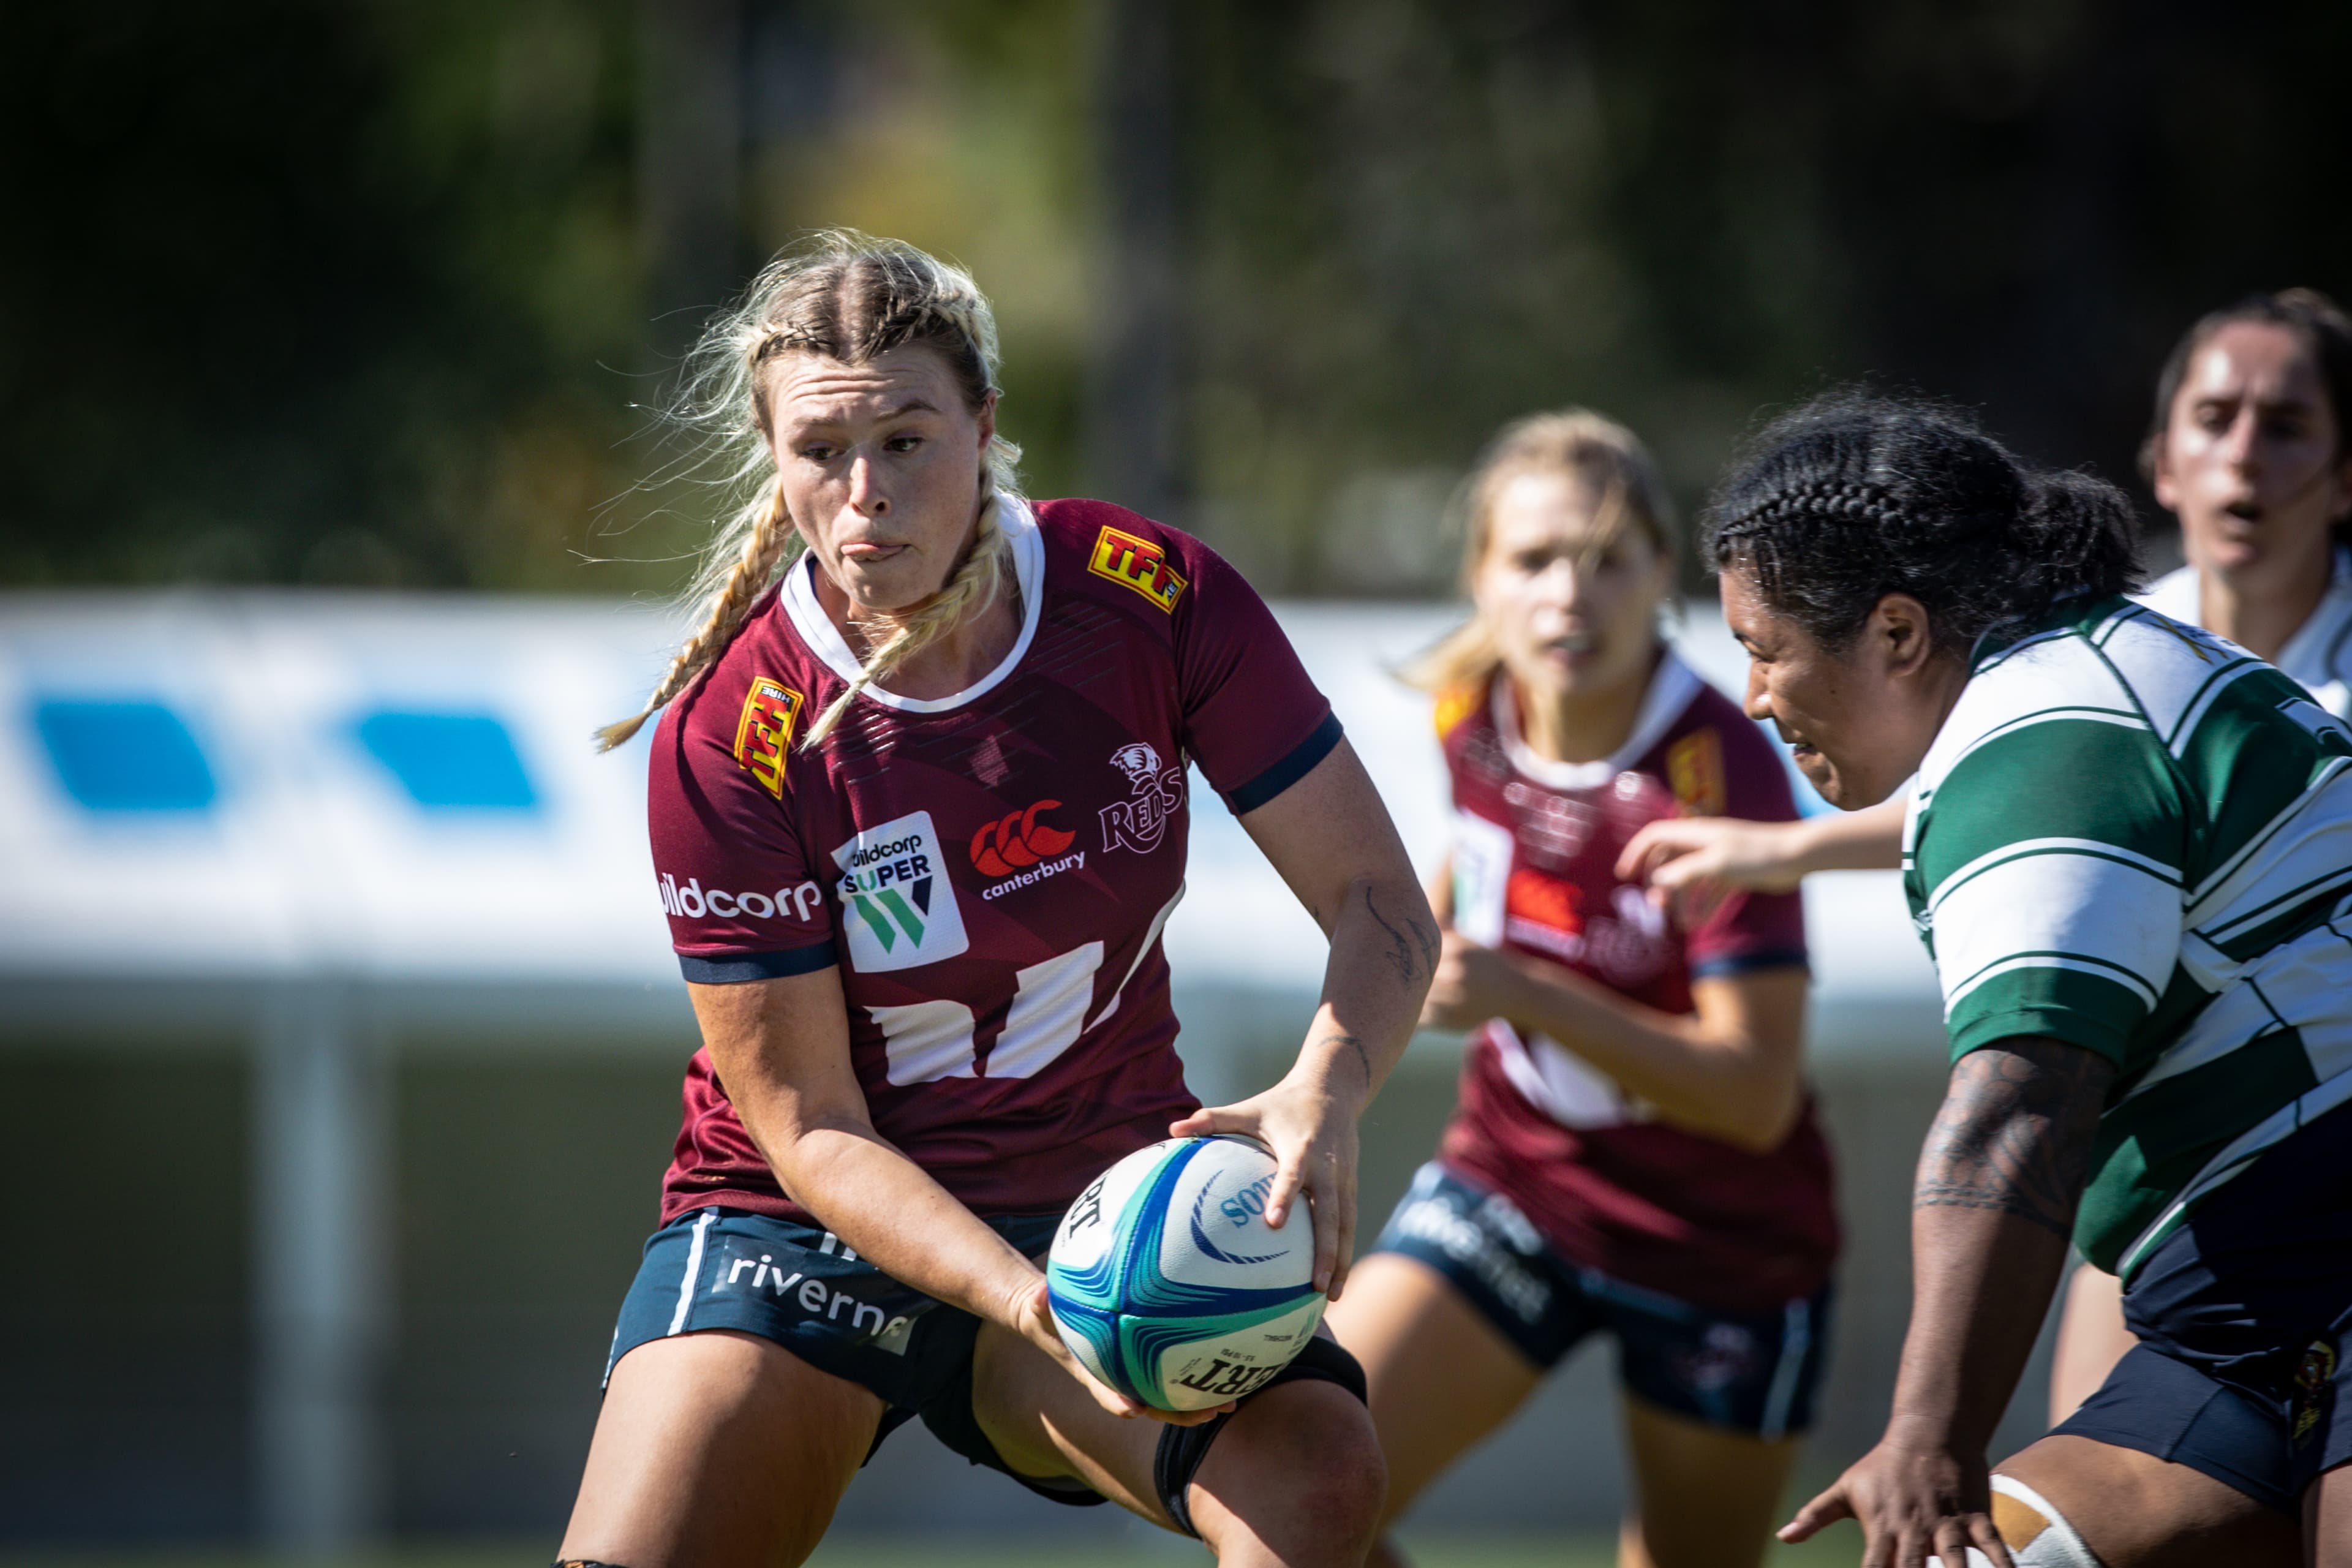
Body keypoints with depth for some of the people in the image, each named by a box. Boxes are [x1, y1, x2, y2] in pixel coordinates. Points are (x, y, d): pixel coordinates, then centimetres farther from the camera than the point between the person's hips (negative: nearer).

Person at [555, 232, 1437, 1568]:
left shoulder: (1155, 599, -12)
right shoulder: (728, 740, -18)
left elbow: (1378, 903, -7)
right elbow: (808, 1127, -15)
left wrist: (1325, 1095, -29)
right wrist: (1037, 1305, -31)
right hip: (807, 1226, -1)